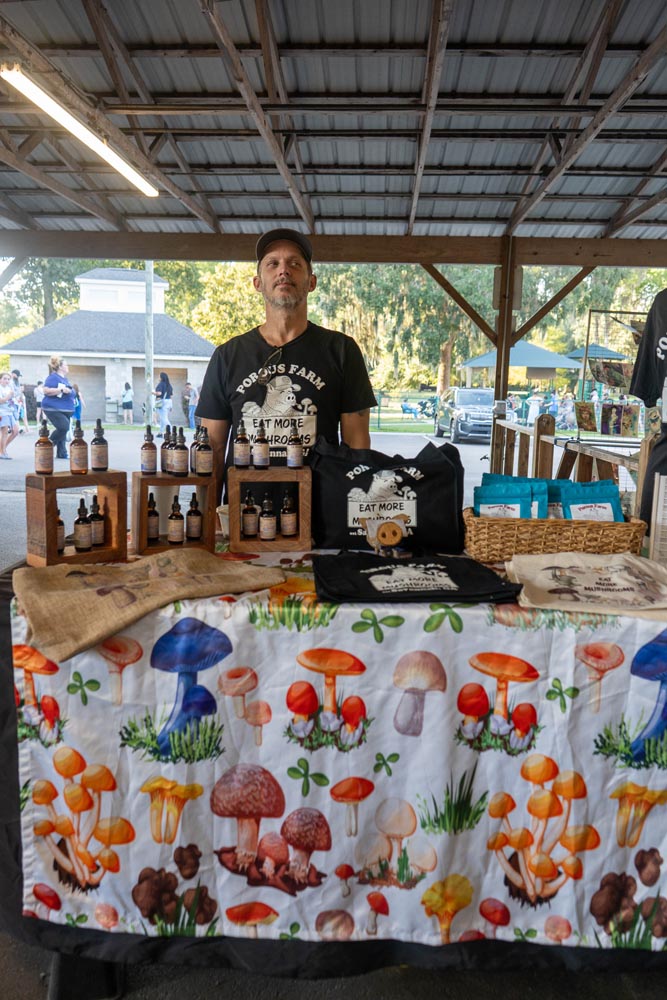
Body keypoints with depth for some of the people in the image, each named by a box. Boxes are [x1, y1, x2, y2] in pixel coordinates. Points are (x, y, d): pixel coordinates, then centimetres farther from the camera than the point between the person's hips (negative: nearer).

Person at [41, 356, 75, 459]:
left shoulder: (65, 379, 19)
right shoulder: (53, 377, -9)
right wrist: (62, 390, -23)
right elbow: (46, 391, -21)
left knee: (63, 431, 7)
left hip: (66, 410, 9)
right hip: (54, 409, -9)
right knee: (64, 427, -22)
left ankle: (61, 453, 13)